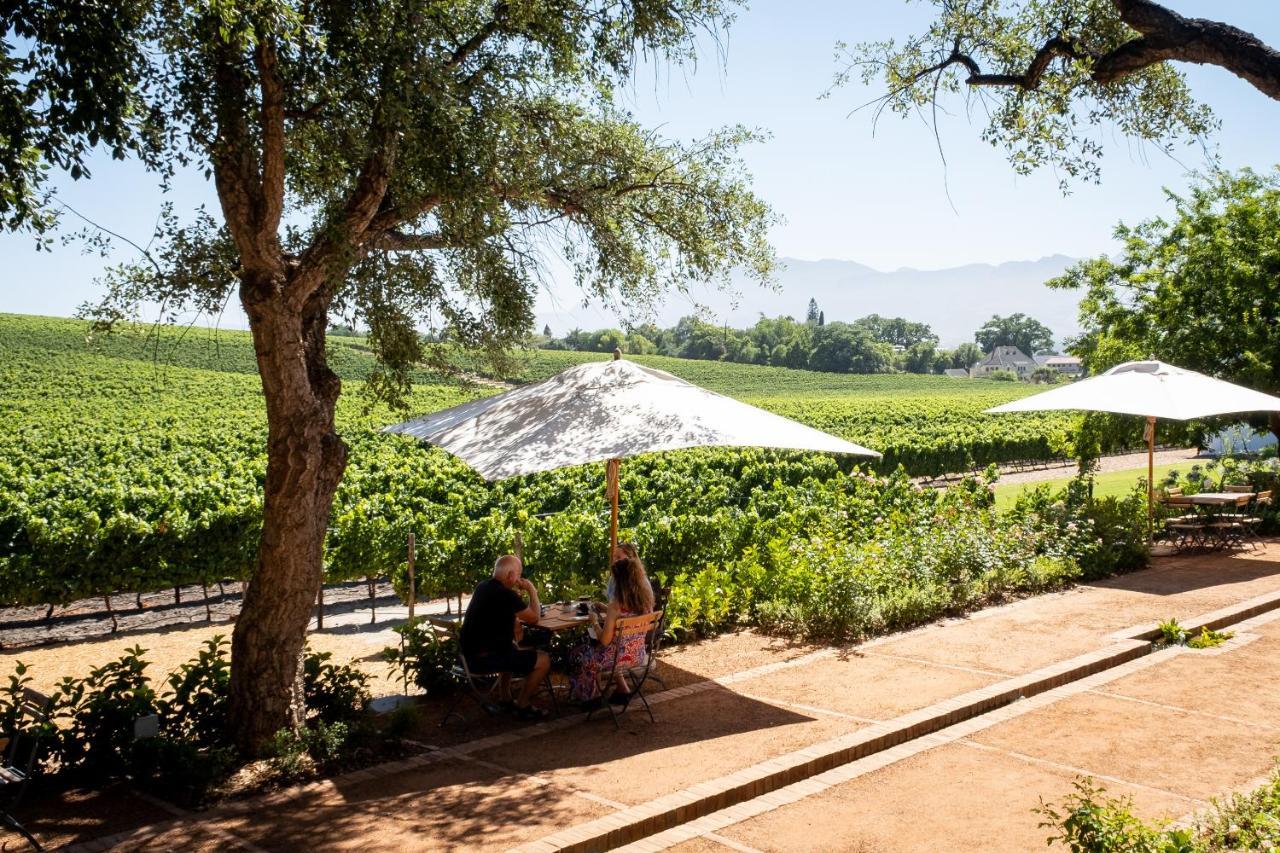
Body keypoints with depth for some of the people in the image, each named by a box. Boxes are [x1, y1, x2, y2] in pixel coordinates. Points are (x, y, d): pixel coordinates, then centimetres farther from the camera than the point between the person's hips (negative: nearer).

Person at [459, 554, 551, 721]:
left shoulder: (483, 587, 9)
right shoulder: (506, 595, -20)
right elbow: (534, 618, -9)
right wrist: (532, 591, 2)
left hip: (470, 654, 10)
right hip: (485, 659, -10)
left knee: (513, 649, 37)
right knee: (544, 660, -7)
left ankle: (506, 699, 37)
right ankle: (522, 706, 8)